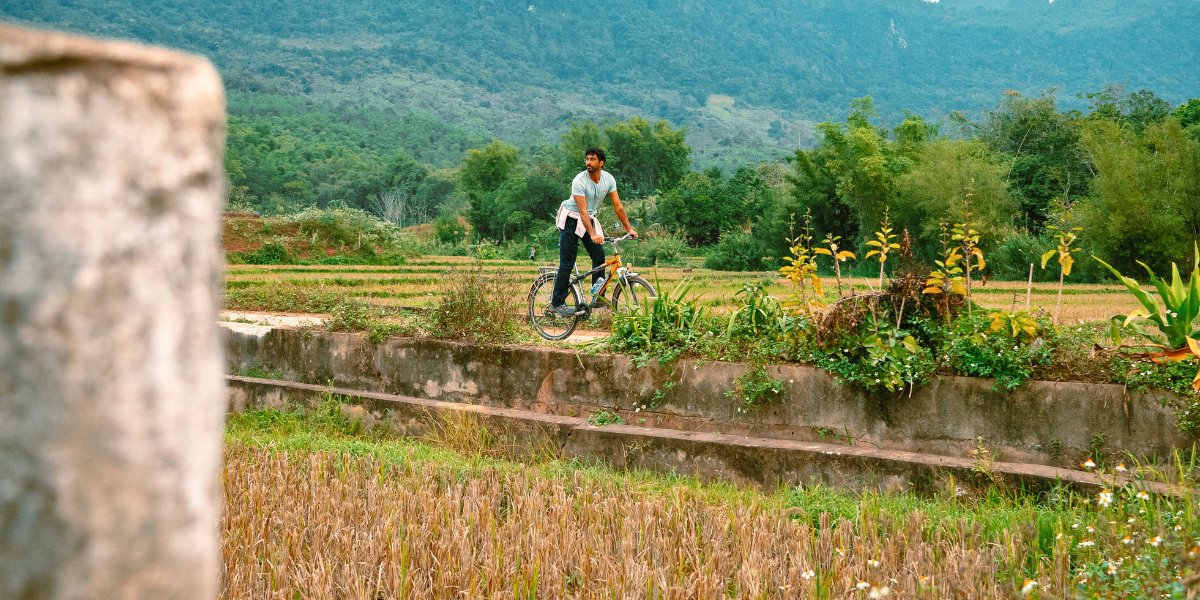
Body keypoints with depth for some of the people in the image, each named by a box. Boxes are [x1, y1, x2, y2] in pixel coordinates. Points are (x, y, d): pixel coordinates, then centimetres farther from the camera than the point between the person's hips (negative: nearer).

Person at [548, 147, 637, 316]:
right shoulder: (579, 181, -25)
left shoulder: (608, 179, -8)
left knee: (599, 256, -5)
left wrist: (629, 228, -9)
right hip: (571, 220, -5)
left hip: (590, 219, 5)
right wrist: (593, 234, -41)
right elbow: (582, 210, -30)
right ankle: (557, 303, -5)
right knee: (567, 262, -9)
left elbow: (618, 206, -3)